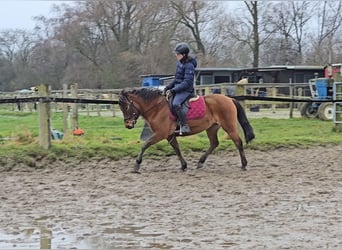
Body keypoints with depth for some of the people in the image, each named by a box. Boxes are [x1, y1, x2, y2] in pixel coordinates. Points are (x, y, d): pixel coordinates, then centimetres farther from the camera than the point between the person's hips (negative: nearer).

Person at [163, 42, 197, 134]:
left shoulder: (189, 65, -16)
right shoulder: (180, 63, 12)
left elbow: (187, 82, -21)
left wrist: (174, 90, -24)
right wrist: (168, 87, 9)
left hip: (186, 90, -11)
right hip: (178, 88, 11)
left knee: (175, 104, -33)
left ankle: (185, 126, -31)